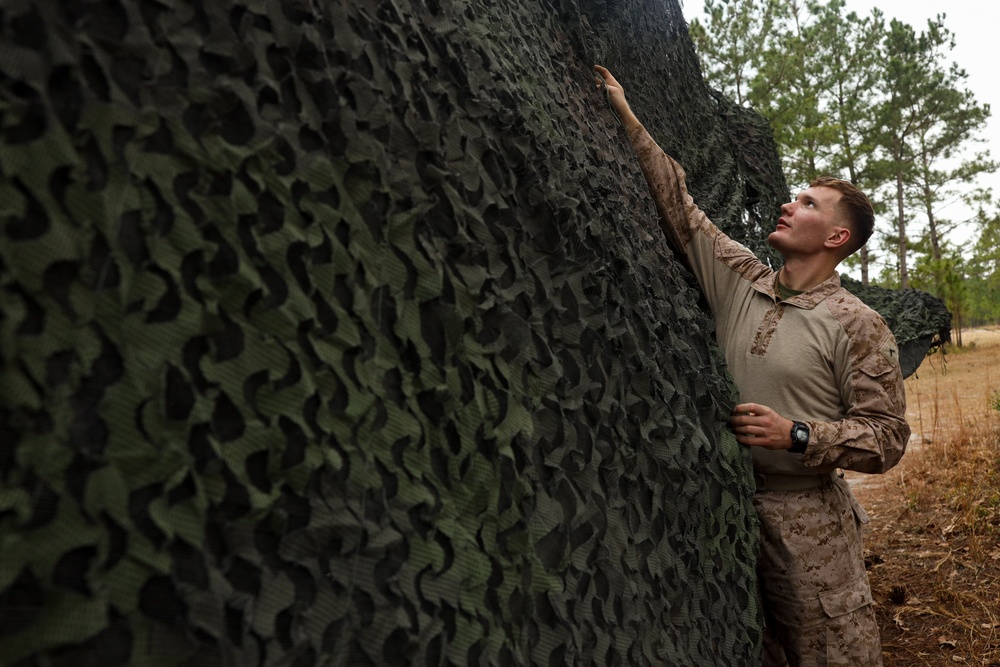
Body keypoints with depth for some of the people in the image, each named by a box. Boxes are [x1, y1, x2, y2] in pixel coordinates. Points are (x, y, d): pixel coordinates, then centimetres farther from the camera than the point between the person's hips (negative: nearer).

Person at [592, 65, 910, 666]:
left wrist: (797, 435, -22)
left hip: (807, 523, -4)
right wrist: (626, 117, 6)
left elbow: (887, 438, -7)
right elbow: (679, 205, 6)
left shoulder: (857, 325, -8)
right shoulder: (740, 282, 4)